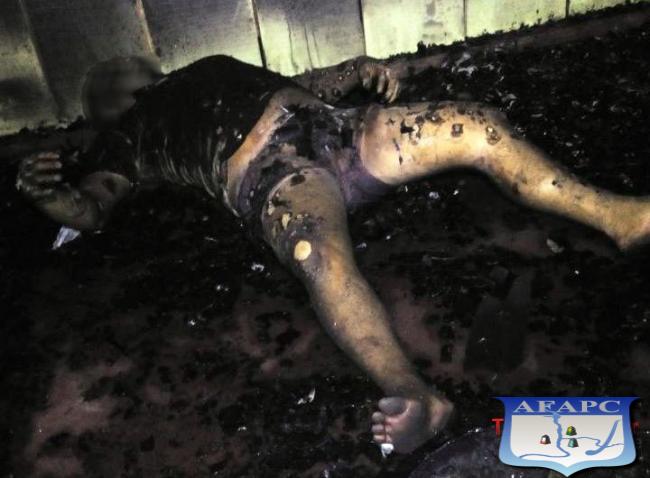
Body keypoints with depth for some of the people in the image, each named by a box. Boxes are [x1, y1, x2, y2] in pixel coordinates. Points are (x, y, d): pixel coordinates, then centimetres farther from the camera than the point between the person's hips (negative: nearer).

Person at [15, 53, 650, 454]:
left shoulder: (212, 68, 36)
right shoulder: (126, 140, 21)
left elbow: (304, 82, 33)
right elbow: (90, 207, 8)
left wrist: (361, 68, 13)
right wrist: (45, 192, -16)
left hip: (338, 132, 6)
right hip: (273, 175, -6)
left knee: (478, 124, -9)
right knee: (319, 253, -42)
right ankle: (414, 397, -50)